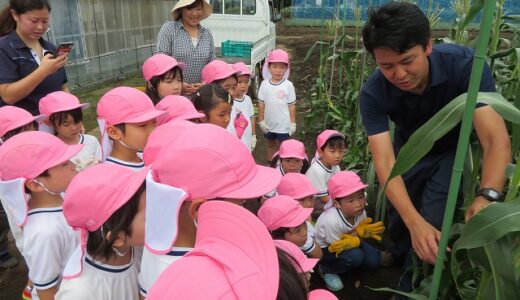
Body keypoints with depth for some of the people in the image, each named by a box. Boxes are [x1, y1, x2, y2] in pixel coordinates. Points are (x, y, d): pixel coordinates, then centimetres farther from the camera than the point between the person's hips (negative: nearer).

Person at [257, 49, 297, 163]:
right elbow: (261, 104, -2)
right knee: (270, 145, 21)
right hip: (269, 124, 3)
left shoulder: (288, 85, -12)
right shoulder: (264, 84, -7)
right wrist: (261, 121, -2)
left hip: (284, 124, -2)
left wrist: (293, 123, -5)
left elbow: (292, 105, -7)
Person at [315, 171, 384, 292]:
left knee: (374, 261, -5)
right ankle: (326, 269, -2)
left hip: (347, 239, 6)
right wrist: (359, 232, -29)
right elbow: (337, 246, -25)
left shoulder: (361, 212, -21)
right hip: (324, 248, -6)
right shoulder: (331, 220, -40)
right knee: (356, 256, -28)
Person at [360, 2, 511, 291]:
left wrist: (487, 197, -58)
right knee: (400, 223, 13)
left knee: (433, 225, -14)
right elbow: (385, 162, -36)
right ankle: (402, 266, 49)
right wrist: (414, 221, -50)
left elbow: (497, 139, -40)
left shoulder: (464, 65, -34)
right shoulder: (373, 93, -30)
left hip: (452, 149, -1)